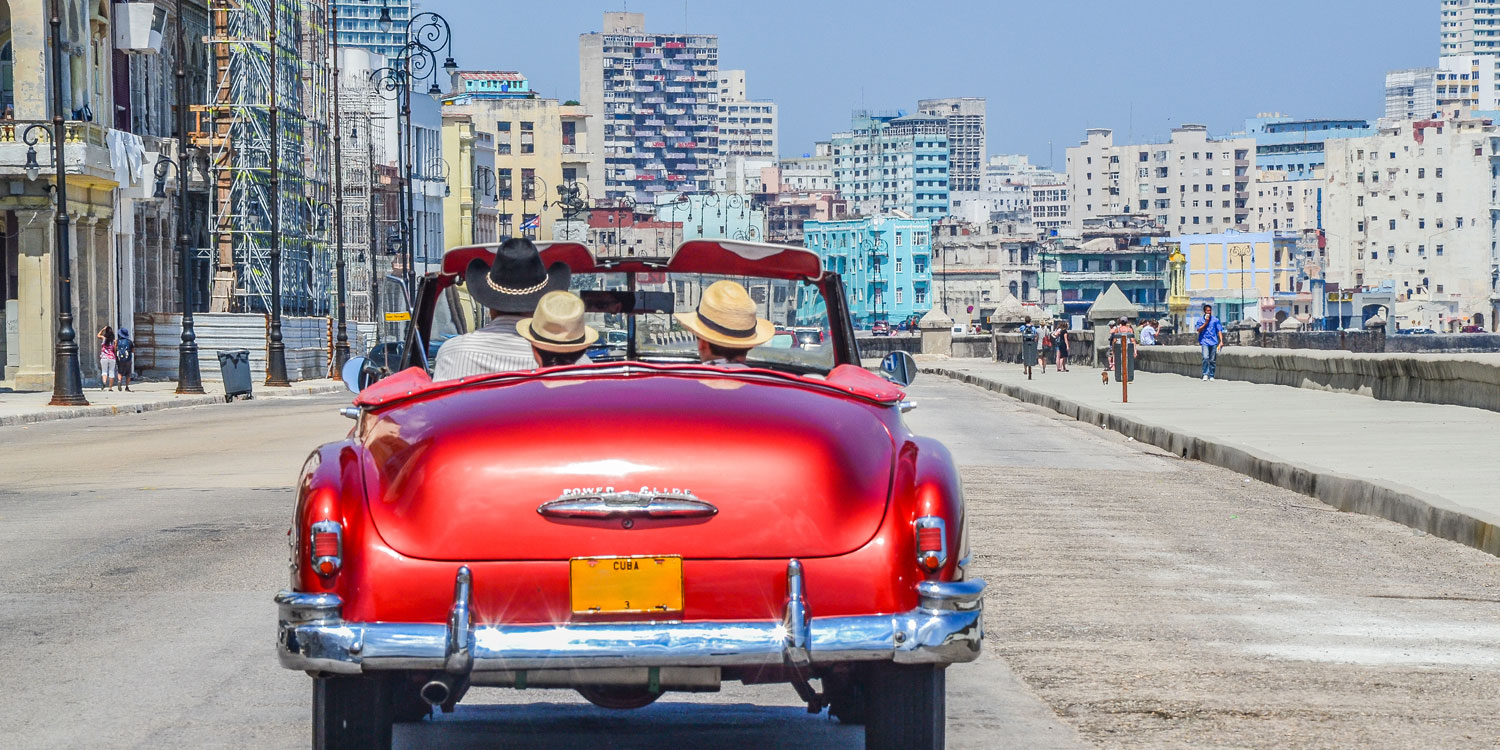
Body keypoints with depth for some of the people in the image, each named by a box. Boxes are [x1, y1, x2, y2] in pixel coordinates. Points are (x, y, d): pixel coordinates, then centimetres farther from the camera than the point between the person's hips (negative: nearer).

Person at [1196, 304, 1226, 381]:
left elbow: (1219, 331, 8)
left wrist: (1221, 341, -2)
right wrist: (1206, 322, -8)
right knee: (1205, 358, -19)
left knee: (1213, 360, 2)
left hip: (1213, 342, 1)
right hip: (1205, 342, -1)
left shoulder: (1215, 320, 8)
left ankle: (1211, 376, 11)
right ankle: (1205, 374, -11)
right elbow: (1199, 330, -2)